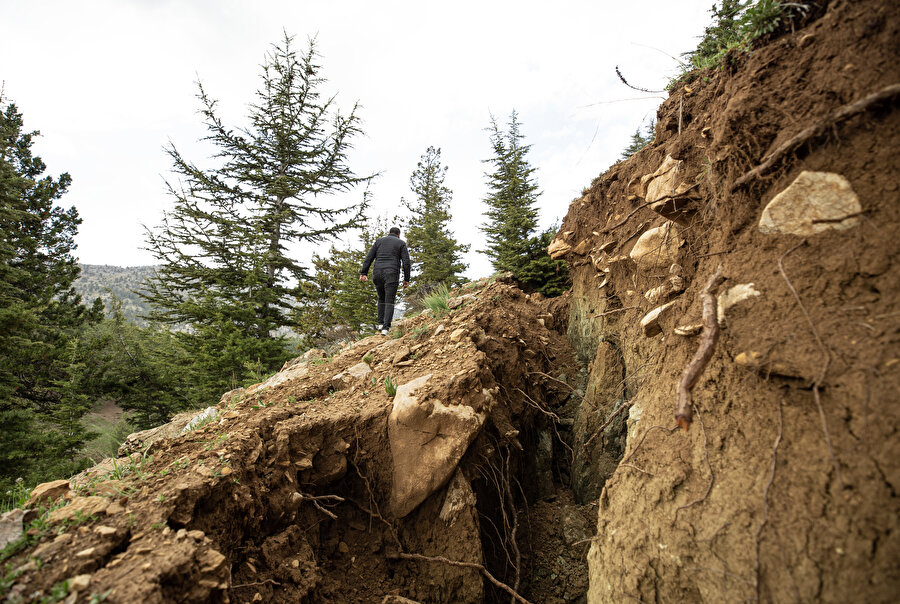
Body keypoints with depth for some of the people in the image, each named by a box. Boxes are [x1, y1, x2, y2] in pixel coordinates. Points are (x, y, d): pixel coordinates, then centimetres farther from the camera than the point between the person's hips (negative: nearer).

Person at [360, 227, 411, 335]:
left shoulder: (379, 240, 18)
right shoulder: (401, 243, 11)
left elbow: (369, 257, 9)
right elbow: (406, 262, 1)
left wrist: (363, 272, 4)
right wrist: (406, 279, 4)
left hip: (377, 273, 3)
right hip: (392, 274, -3)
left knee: (381, 299, 20)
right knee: (389, 301, -2)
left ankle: (381, 323, 16)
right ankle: (385, 327, -13)